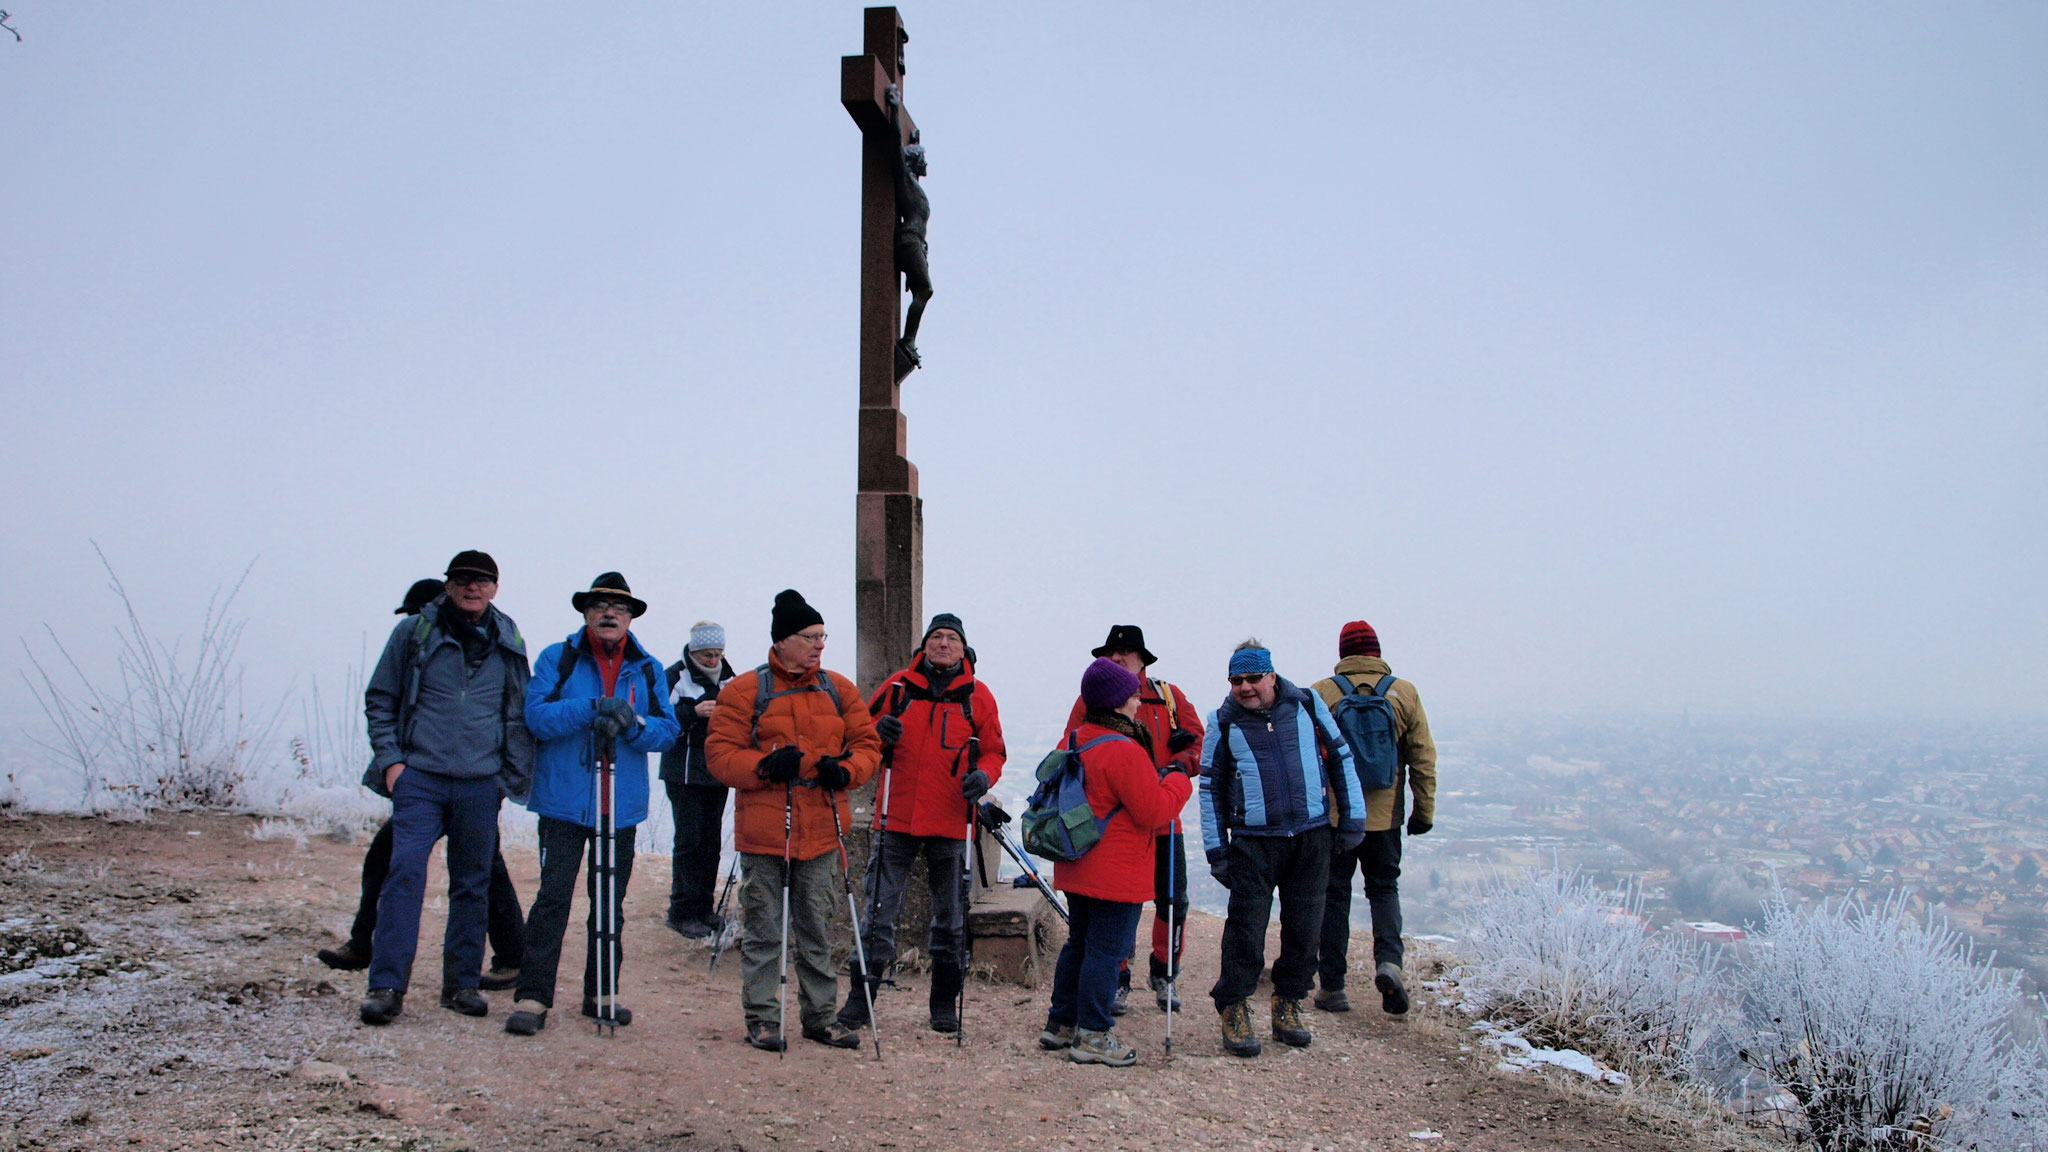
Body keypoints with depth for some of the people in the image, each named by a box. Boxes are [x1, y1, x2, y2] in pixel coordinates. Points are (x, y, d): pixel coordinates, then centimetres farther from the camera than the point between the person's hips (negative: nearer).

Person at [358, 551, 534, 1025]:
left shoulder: (508, 643, 9)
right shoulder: (414, 633, 3)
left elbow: (520, 714, 15)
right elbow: (379, 699, 7)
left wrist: (513, 773, 7)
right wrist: (389, 759, -3)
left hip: (480, 785, 2)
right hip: (420, 778, -2)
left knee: (473, 884, 7)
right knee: (405, 872, -13)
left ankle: (462, 982, 18)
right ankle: (386, 985, -7)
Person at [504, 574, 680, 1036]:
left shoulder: (648, 670, 10)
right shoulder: (557, 659, 2)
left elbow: (668, 730, 2)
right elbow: (536, 715, -10)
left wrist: (634, 724, -18)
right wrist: (591, 709, -22)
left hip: (623, 805, 3)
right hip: (564, 802, -3)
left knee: (611, 903, 11)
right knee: (553, 898, -7)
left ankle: (601, 994, 22)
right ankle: (532, 997, 0)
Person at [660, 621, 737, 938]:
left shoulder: (727, 678, 12)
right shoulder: (674, 677, -5)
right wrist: (693, 713, -25)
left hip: (718, 772, 6)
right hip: (685, 773, -6)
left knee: (711, 840, 9)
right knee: (689, 840, -7)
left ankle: (703, 907, 17)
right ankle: (682, 912, 0)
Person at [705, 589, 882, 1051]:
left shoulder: (839, 690, 10)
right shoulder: (744, 691, -2)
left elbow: (867, 743, 12)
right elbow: (720, 753, -4)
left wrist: (847, 770, -9)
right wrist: (765, 766, -20)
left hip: (821, 831, 3)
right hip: (763, 832, -3)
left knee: (817, 930, 11)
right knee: (763, 931, 4)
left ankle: (821, 1016, 22)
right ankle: (762, 1018, 16)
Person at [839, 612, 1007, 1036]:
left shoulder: (977, 696, 5)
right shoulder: (897, 687, 5)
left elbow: (993, 750, 8)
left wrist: (983, 775, -13)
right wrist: (878, 732, -11)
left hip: (950, 824, 0)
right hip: (896, 818, 0)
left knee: (950, 917, 11)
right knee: (878, 910, 0)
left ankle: (945, 1004, 24)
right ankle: (860, 997, 11)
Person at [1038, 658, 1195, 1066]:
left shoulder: (1075, 740, 7)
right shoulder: (1125, 751, -21)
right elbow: (1154, 812, -19)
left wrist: (1158, 776, 14)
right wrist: (1177, 777, -4)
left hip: (1077, 869, 9)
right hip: (1116, 875, -9)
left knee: (1078, 944, 19)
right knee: (1107, 951, 0)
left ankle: (1060, 1024, 26)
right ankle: (1092, 1036, 5)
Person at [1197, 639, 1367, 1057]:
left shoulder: (1307, 705, 4)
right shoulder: (1224, 723, 2)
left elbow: (1341, 758, 11)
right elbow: (1211, 788, 6)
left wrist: (1352, 818, 8)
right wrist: (1216, 849, 2)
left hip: (1312, 838, 2)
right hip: (1254, 841, -2)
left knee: (1304, 925, 7)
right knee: (1246, 925, -6)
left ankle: (1287, 1006, 22)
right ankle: (1233, 1009, 6)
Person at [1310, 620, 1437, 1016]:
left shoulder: (1322, 694, -4)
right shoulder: (1404, 693, 1)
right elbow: (1423, 757, 2)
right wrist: (1424, 810, 9)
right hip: (1384, 817, 1)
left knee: (1334, 894, 8)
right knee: (1384, 889, 16)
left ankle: (1332, 986, 11)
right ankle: (1388, 961, -7)